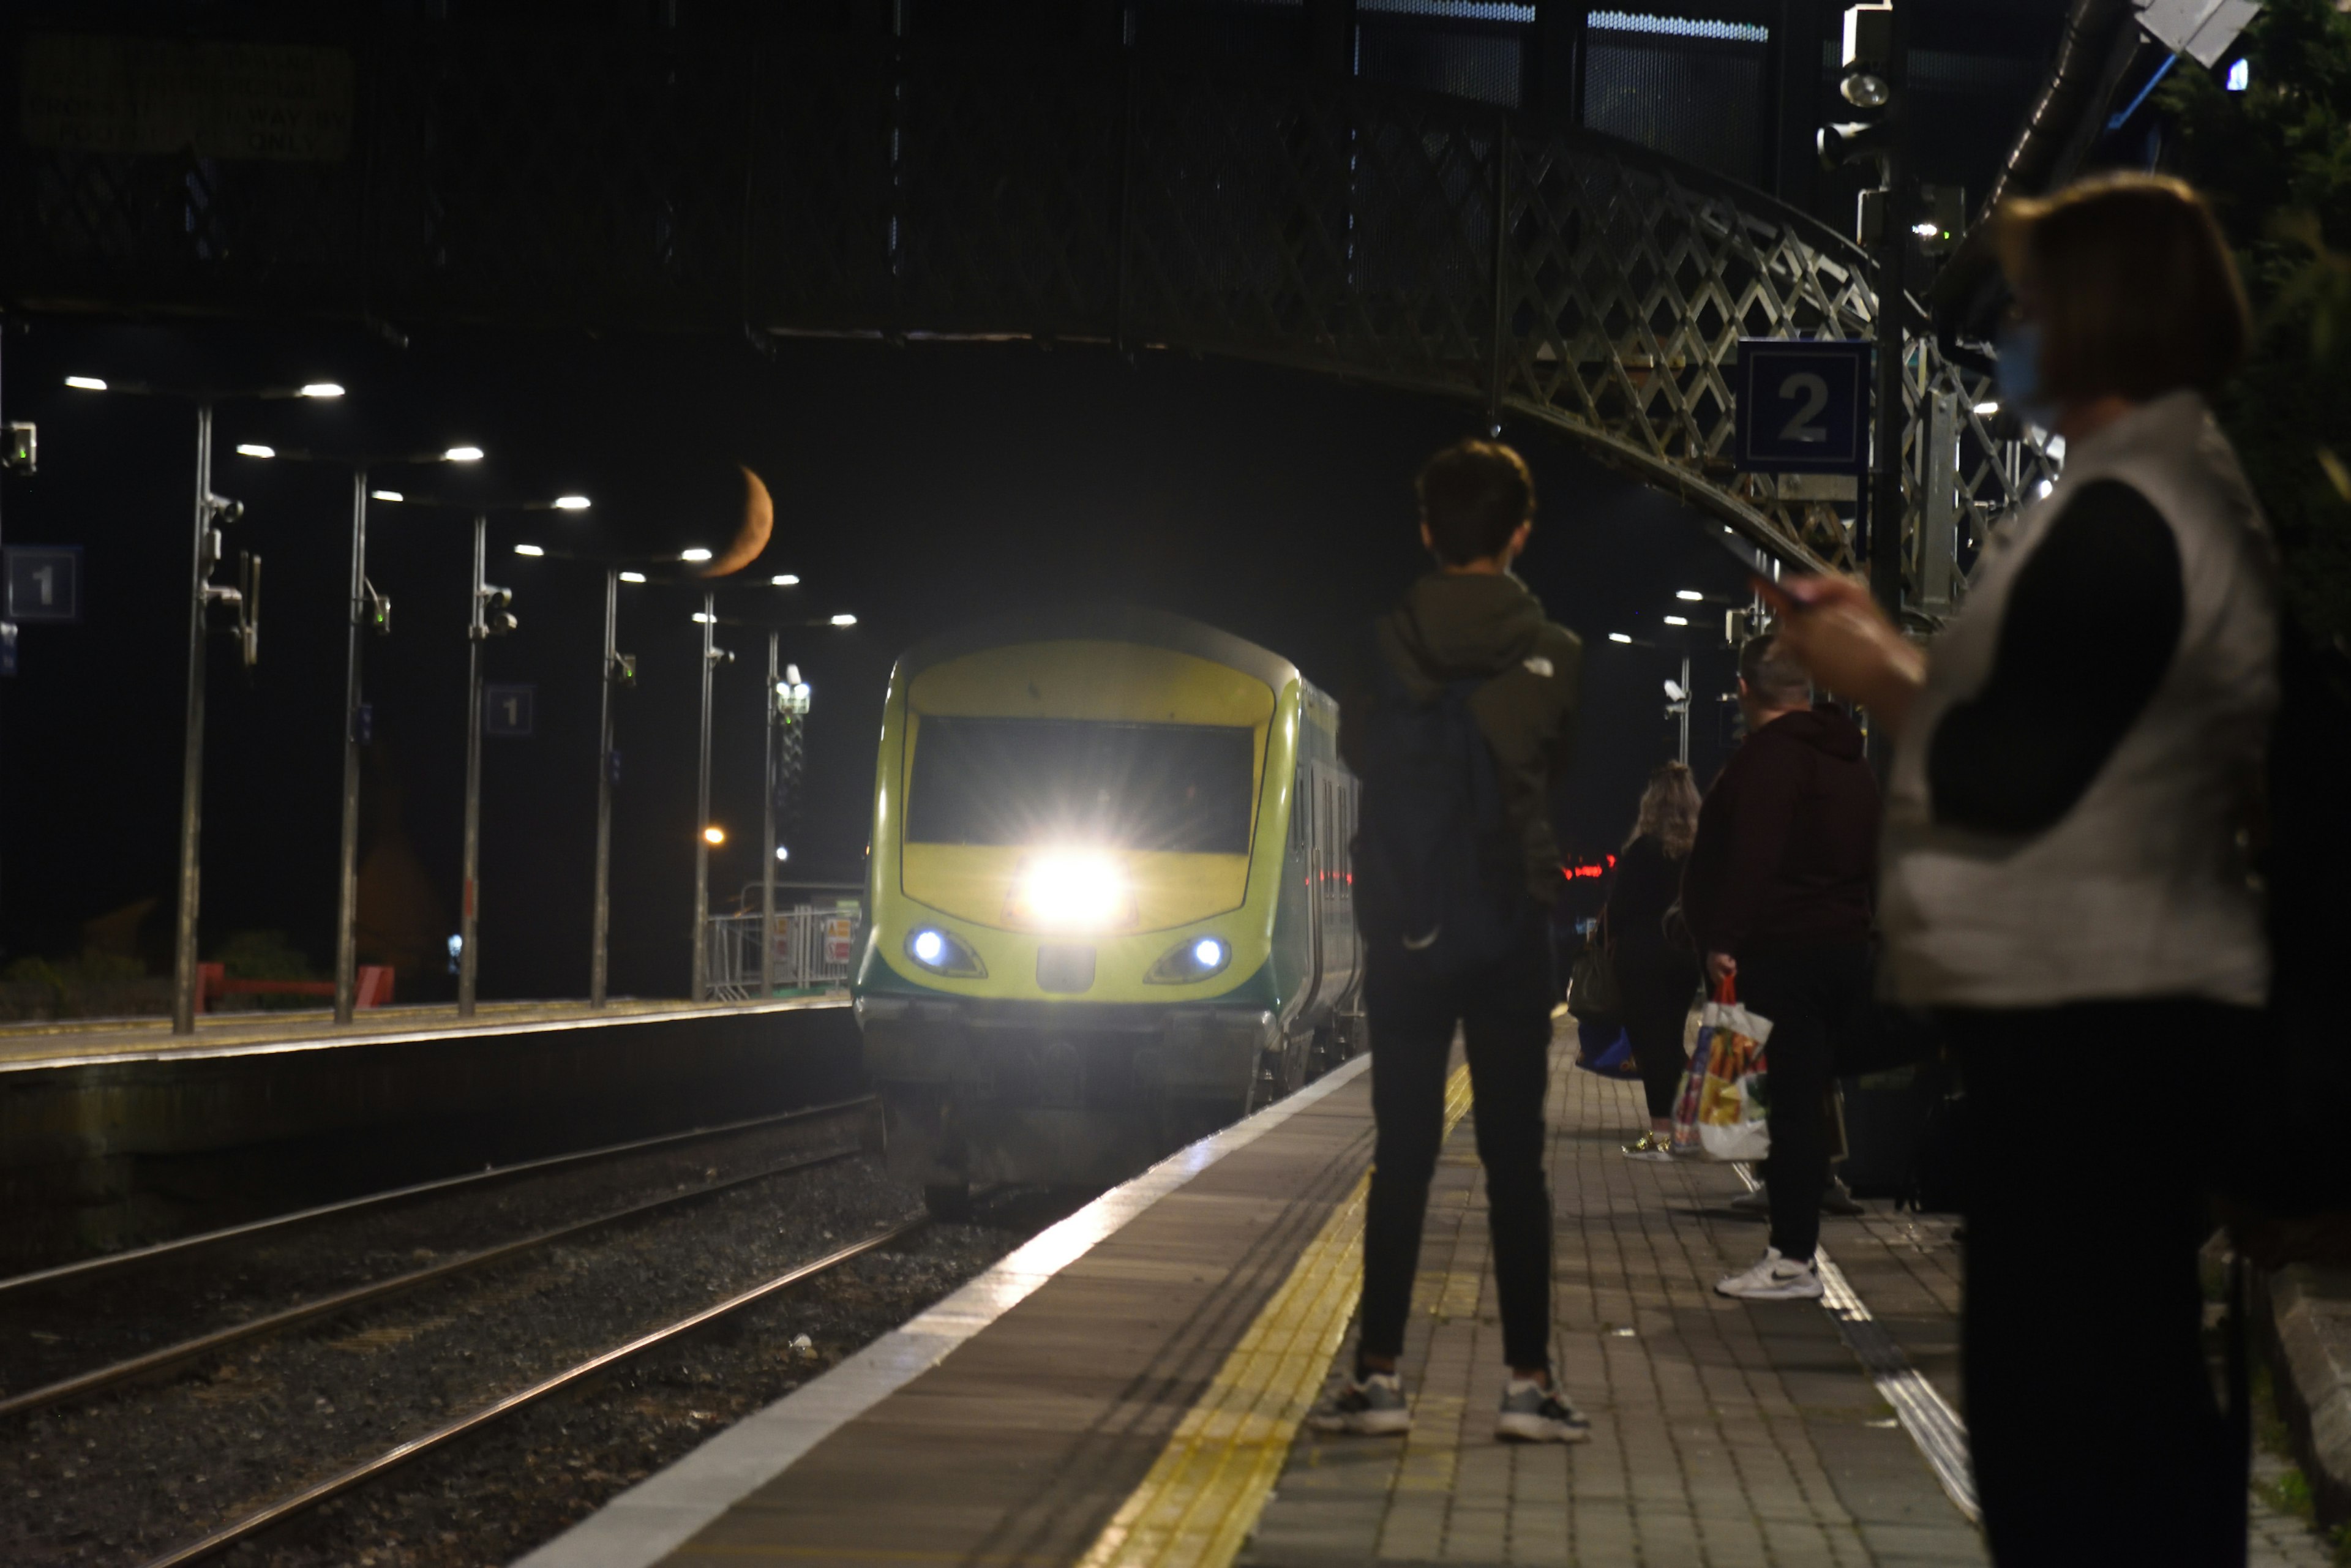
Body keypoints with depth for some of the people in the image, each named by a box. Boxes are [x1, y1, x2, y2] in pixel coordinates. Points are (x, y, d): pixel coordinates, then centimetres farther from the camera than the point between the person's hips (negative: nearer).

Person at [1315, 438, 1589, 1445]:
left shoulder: (1384, 645, -5)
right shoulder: (1556, 654, -5)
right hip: (1513, 920, -1)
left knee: (1402, 1153, 6)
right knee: (1515, 1160, 3)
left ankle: (1379, 1373, 4)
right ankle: (1529, 1381, 2)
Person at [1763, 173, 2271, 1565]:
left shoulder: (2119, 518, -17)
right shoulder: (2187, 488, 15)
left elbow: (2000, 782, -21)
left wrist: (1876, 678, -6)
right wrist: (1903, 656, 16)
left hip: (2083, 1017, -10)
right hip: (2130, 998, 10)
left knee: (2060, 1400, -8)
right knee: (2130, 1386, 15)